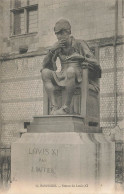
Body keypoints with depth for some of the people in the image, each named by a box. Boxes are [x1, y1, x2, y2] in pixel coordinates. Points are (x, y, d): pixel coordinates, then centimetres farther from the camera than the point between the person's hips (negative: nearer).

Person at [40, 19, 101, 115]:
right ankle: (54, 107, -31)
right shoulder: (57, 46, 10)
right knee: (45, 72, -22)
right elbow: (44, 65, 4)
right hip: (62, 77, 5)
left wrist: (81, 57, -25)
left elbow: (95, 64, -10)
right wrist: (52, 50, -10)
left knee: (70, 70, -38)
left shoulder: (80, 44, -3)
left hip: (77, 77, -5)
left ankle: (66, 107, -35)